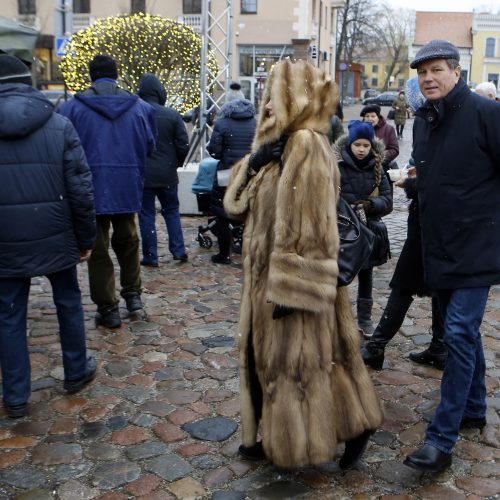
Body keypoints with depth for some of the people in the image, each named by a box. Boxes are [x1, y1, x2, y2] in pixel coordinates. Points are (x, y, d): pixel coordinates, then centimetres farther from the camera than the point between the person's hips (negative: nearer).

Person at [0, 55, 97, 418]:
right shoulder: (59, 125, -4)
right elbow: (81, 191, -7)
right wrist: (86, 238, 3)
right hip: (54, 237, 0)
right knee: (68, 304, 18)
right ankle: (76, 373, 33)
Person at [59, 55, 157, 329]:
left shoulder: (72, 107, -5)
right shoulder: (140, 107, 1)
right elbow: (149, 146, 5)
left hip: (91, 190, -2)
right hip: (127, 188, 2)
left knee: (98, 250, 8)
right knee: (127, 242, 24)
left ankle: (108, 309, 12)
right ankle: (133, 293, 21)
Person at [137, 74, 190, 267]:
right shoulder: (172, 115, -5)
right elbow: (183, 144, -3)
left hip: (142, 174, -2)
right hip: (167, 174, 2)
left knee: (146, 215, 6)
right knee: (172, 211, 16)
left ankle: (150, 256, 8)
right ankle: (179, 250, 14)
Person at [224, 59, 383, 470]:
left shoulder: (307, 145, -18)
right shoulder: (281, 143, 12)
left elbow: (309, 227, -23)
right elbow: (237, 203, 10)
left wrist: (290, 288, -23)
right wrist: (252, 163, -7)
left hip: (294, 275, -10)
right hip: (267, 274, 10)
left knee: (293, 360, 4)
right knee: (265, 356, 18)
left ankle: (294, 445, 23)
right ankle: (275, 437, 34)